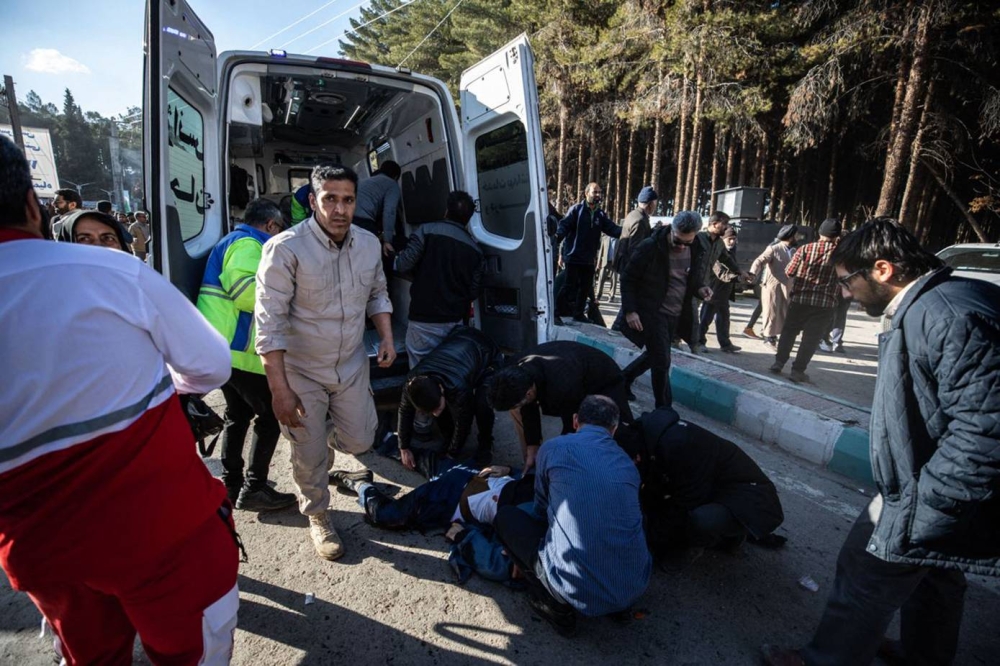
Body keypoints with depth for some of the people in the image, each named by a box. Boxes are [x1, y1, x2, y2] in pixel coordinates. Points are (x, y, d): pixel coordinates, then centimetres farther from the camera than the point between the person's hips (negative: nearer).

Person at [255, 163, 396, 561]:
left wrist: (386, 336, -4)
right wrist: (279, 389, -21)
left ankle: (321, 431, 48)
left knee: (360, 441, 13)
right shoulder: (286, 248, -21)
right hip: (301, 371, -4)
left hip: (352, 365, 5)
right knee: (311, 456, 9)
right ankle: (317, 517, 38)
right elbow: (269, 323, -20)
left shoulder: (369, 244, -4)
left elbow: (377, 294, 12)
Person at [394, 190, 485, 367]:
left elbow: (403, 266, -11)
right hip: (455, 322, 4)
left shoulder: (427, 231, -7)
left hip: (424, 321, -3)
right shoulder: (475, 249, 4)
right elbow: (474, 292, 4)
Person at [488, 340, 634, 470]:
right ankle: (532, 464, 12)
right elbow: (529, 411, -8)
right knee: (516, 408, 0)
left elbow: (573, 426, -28)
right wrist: (532, 448, -6)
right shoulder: (518, 372, -25)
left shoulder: (563, 387, -46)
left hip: (604, 381, -6)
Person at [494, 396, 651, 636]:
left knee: (506, 516, 14)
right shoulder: (628, 463, 10)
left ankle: (556, 607, 8)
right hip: (635, 588, 5)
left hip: (579, 591, -5)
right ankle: (618, 604, 18)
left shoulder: (553, 448, -1)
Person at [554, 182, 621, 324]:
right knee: (570, 285, -5)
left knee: (586, 286, 13)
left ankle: (579, 313, 27)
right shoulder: (576, 209, -4)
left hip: (589, 259, 6)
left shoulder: (601, 215, 10)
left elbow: (612, 229, 2)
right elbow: (564, 225, -13)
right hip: (574, 256, -6)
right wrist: (558, 236, -33)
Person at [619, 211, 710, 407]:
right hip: (651, 313, -6)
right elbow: (628, 279, -10)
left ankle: (624, 378, 41)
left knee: (654, 355, 18)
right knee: (662, 362, -4)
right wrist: (630, 310, -17)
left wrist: (700, 287, -6)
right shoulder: (650, 247, -16)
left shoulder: (695, 250, 1)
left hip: (676, 315, 6)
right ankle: (664, 408, 11)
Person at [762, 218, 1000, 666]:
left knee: (867, 574, 6)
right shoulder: (920, 308, 2)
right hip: (926, 481, 10)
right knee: (935, 573, 27)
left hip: (929, 494, -9)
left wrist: (922, 503, -25)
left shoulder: (949, 315, -28)